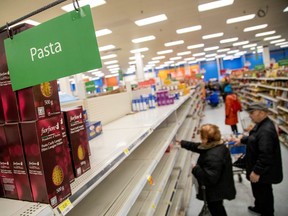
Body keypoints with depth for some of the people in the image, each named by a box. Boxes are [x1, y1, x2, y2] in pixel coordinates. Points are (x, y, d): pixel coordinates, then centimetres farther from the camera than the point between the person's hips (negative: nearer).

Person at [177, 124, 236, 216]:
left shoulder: (213, 156, -39)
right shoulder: (216, 146, -7)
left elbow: (210, 178, -37)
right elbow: (197, 147, 6)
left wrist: (195, 169, -25)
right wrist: (182, 143, 10)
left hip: (215, 192, -9)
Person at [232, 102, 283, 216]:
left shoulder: (266, 130, -32)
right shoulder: (261, 124, 1)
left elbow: (265, 155, -32)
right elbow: (254, 139, 20)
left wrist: (256, 171, -26)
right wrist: (242, 139, 13)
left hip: (263, 171, -10)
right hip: (259, 168, 10)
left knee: (264, 192, 13)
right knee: (258, 190, 28)